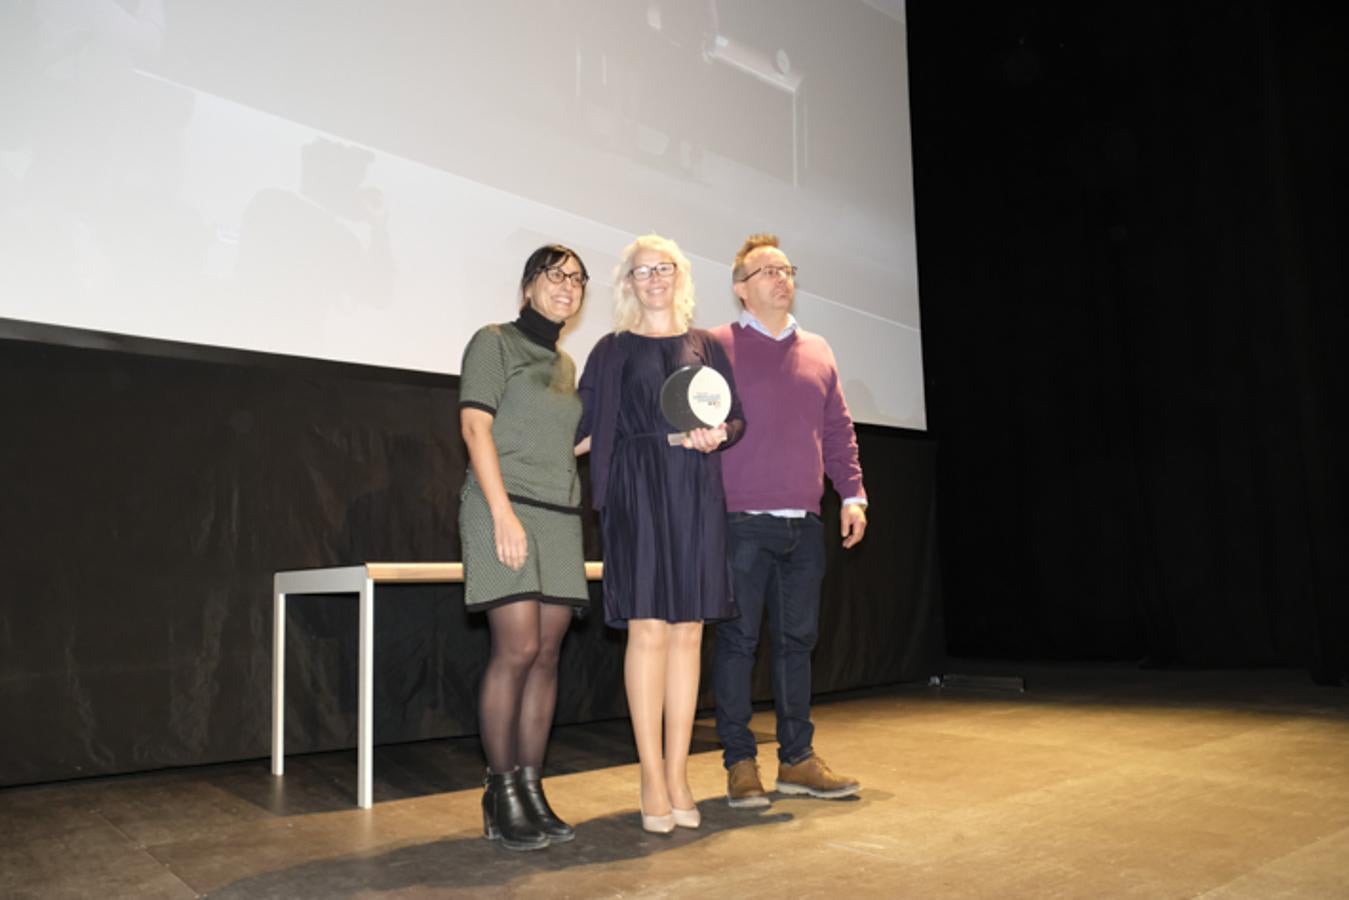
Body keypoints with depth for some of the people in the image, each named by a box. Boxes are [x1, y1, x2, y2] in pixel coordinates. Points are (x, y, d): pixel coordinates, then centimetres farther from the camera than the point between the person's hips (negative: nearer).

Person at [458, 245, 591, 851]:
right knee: (517, 649, -11)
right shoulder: (494, 342, 2)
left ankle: (532, 791, 9)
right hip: (505, 510, -6)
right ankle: (501, 796, 0)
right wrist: (503, 512, -16)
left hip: (561, 517, 6)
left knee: (547, 656, 2)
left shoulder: (566, 365, 21)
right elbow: (475, 426, -8)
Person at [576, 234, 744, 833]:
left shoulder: (706, 347, 15)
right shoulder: (613, 349, 10)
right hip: (637, 492, -2)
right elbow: (588, 425, 6)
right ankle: (652, 779, 0)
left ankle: (677, 773, 8)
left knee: (688, 631, 1)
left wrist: (718, 436, -8)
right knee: (647, 629, -8)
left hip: (697, 492, 3)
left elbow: (737, 417, 11)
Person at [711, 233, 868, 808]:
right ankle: (739, 762, 12)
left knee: (797, 639, 10)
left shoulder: (818, 351, 17)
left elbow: (838, 430, 18)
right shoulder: (717, 346, 1)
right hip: (742, 521, -5)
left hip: (804, 523, 5)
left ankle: (797, 760, 21)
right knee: (738, 639, 1)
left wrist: (852, 493, 11)